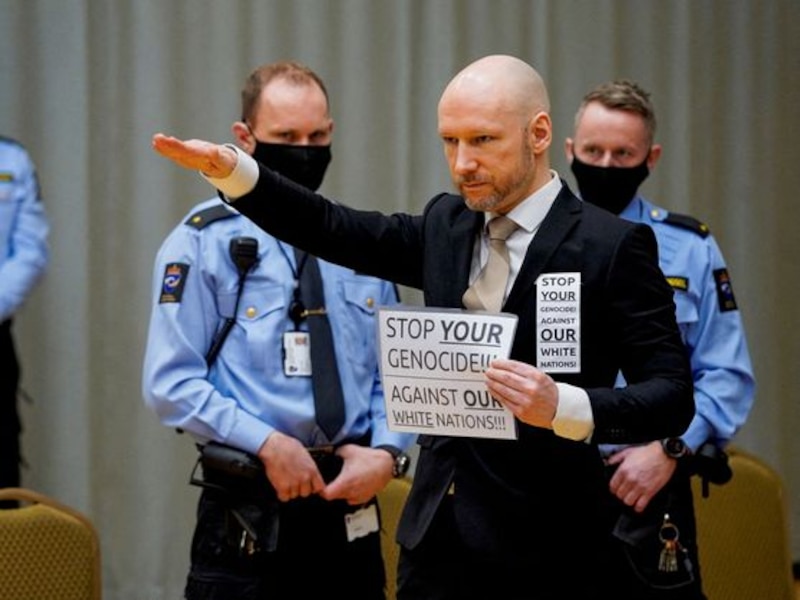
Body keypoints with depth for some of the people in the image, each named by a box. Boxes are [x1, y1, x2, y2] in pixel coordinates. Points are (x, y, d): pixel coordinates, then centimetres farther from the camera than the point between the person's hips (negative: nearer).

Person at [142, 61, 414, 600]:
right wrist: (268, 444, -15)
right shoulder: (205, 241, -2)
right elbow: (171, 383, -8)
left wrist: (387, 453, -5)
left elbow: (393, 372, 13)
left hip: (350, 511, 4)